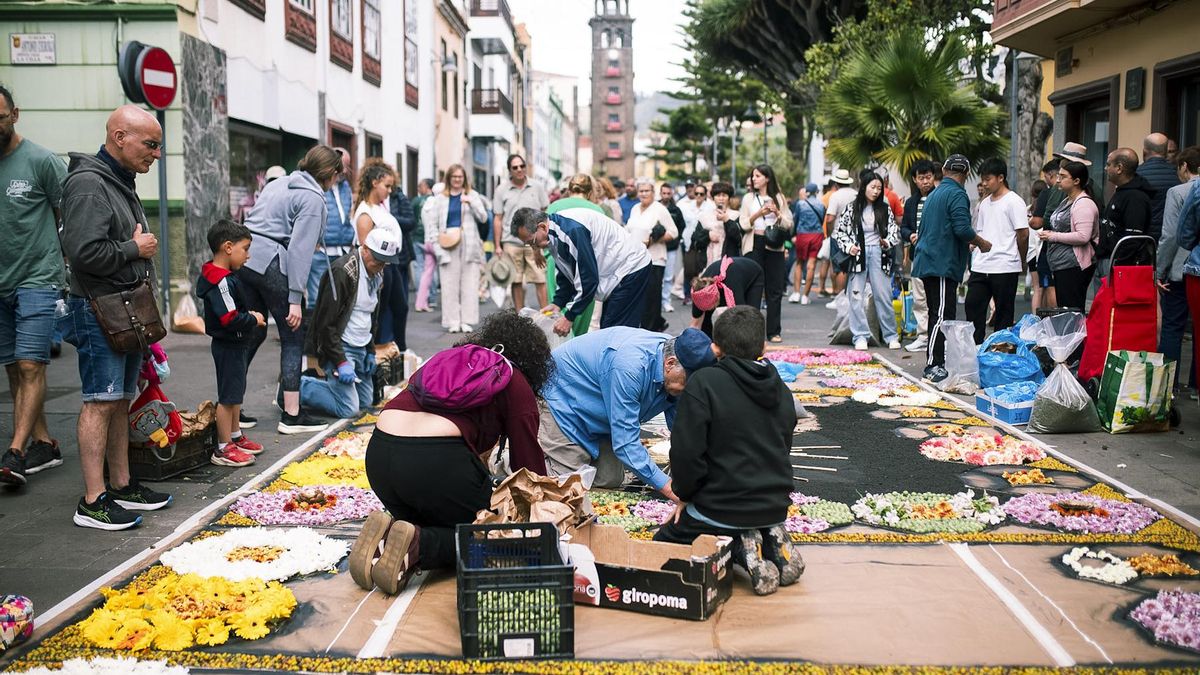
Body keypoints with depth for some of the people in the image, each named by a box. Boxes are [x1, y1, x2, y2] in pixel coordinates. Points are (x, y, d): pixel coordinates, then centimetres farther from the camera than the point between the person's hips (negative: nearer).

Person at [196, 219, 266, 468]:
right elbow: (230, 319, -29)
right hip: (228, 345, -11)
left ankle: (235, 436, 35)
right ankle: (223, 449, 6)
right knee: (228, 396, -2)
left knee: (236, 392, 21)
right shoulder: (221, 281, -24)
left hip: (234, 344, 11)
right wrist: (253, 320, -15)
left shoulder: (226, 277, 9)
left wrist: (249, 316, 5)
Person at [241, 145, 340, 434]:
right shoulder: (313, 198, -7)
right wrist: (295, 298, -15)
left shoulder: (277, 184, 19)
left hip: (245, 258, 8)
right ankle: (291, 415, 4)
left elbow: (253, 222, 18)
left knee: (253, 333, 17)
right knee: (293, 339, 2)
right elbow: (300, 249, -14)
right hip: (272, 266, -8)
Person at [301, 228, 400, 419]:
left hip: (360, 348, 9)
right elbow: (326, 323, -21)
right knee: (348, 409, -13)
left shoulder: (377, 274, 7)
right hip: (338, 346, -9)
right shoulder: (343, 271, -20)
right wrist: (341, 362, -22)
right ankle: (297, 386, 4)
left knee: (365, 404, 13)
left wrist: (370, 351, 12)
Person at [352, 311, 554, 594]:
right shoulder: (517, 385, 11)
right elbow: (527, 459, 10)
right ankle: (418, 546, -11)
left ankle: (388, 535, -1)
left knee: (432, 524, 29)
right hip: (436, 461, -6)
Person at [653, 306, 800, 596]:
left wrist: (684, 495, 0)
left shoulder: (704, 383, -16)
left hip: (721, 508, -6)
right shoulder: (781, 390, 5)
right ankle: (772, 542, 2)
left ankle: (741, 551, -7)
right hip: (775, 507, 6)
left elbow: (686, 451, -20)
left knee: (663, 542, 17)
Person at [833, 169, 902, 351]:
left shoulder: (885, 209, 5)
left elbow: (895, 230, 8)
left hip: (878, 254, 1)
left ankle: (891, 335, 12)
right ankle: (861, 336, 6)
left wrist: (888, 242, -12)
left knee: (883, 295, 2)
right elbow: (839, 231, 5)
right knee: (856, 296, -2)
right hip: (858, 255, -1)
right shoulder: (852, 209, 1)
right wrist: (848, 246, -9)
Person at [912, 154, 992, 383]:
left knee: (937, 314, 14)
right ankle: (934, 366, -12)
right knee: (942, 315, -10)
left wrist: (969, 241, 32)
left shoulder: (934, 194, 18)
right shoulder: (957, 194, -10)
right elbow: (962, 228, -20)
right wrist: (981, 243, -2)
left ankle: (934, 364, 18)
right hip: (943, 263, -9)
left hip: (928, 261, 10)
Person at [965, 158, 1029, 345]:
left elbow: (1023, 234, -7)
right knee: (973, 306, 2)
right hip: (980, 266, 7)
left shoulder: (1014, 201, -5)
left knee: (1003, 315, 3)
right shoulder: (984, 203, 17)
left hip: (1005, 267, -7)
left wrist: (1019, 260, 1)